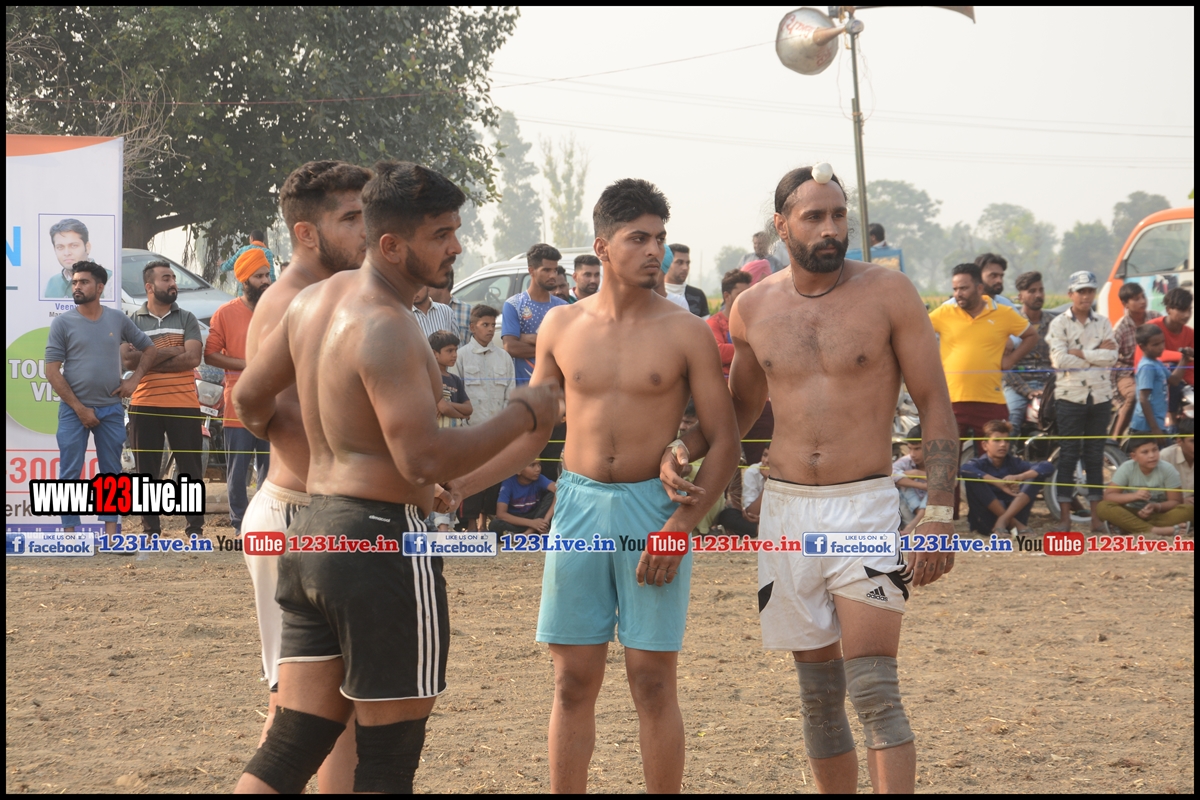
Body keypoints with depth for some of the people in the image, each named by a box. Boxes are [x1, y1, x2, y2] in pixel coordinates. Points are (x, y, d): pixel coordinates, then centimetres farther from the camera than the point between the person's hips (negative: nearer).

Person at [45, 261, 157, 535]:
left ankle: (111, 532, 9)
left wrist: (134, 379, 2)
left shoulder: (118, 320, 5)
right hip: (74, 410, -2)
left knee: (111, 472, 5)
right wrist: (79, 408, -10)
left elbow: (149, 349, 17)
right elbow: (52, 372, -5)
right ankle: (70, 533, 1)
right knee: (70, 473, -2)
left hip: (112, 409, 3)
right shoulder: (62, 323, -2)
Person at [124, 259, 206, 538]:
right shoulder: (133, 321, 7)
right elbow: (127, 359, -7)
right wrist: (169, 352, -13)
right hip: (144, 405, 0)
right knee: (146, 469, 4)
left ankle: (195, 526, 6)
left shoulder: (186, 319, 7)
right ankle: (150, 528, 10)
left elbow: (192, 358, -8)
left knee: (190, 468, 1)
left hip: (184, 404, 0)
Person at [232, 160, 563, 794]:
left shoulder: (315, 300, 11)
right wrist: (523, 415, -13)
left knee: (292, 744, 10)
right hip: (384, 543, -9)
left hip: (312, 531, 9)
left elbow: (248, 398, 23)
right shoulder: (386, 328, -18)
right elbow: (424, 459, -26)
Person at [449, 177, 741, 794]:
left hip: (652, 510, -3)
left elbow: (724, 440, -3)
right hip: (578, 508, 3)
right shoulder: (562, 327, 7)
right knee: (573, 681, 6)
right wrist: (455, 485, 4)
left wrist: (681, 523, -14)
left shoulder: (684, 333, -2)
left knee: (652, 683, 0)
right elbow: (531, 430, 14)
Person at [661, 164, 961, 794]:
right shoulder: (754, 309, 6)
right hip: (785, 508, 4)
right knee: (819, 696, 11)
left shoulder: (888, 294, -4)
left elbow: (934, 403, -3)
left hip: (864, 506, -4)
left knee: (874, 693, -13)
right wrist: (684, 449, 1)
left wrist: (939, 512, -12)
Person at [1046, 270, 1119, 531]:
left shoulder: (1102, 323, 10)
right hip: (1071, 395, -3)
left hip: (1100, 395, 3)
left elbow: (1112, 356, -4)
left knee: (1095, 455, 5)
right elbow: (1059, 359, -13)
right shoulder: (1059, 324, 1)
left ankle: (1096, 515, 8)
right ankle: (1065, 516, -3)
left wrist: (1081, 353, -12)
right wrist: (1096, 355, -8)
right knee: (1069, 454, -4)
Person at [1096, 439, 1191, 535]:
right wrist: (1134, 496, -31)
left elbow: (1176, 501, -9)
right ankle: (1154, 531, -43)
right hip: (1132, 514, 0)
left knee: (1189, 508, -29)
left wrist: (1156, 507, -29)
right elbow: (1108, 496, -15)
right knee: (1103, 507, -29)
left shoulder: (1167, 469, -12)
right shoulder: (1126, 469, -11)